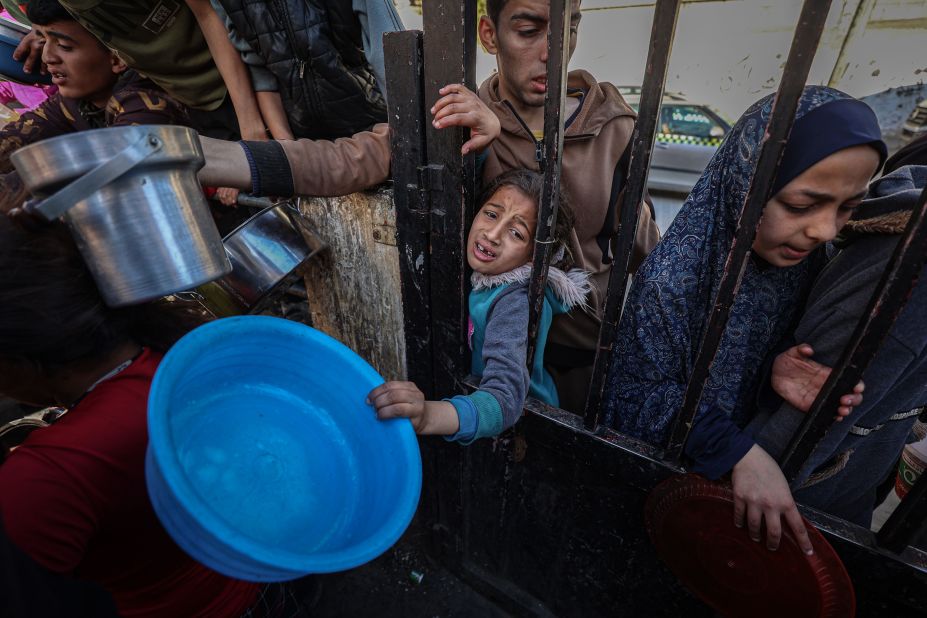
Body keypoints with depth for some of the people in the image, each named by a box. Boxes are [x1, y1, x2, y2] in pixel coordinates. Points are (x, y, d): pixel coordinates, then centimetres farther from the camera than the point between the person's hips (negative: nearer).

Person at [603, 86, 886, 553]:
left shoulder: (805, 256, -14)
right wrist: (738, 453, -32)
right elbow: (642, 393, -25)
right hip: (657, 459, -5)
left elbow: (758, 352, -1)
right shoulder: (672, 278, -34)